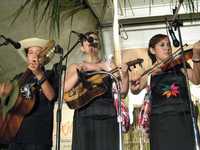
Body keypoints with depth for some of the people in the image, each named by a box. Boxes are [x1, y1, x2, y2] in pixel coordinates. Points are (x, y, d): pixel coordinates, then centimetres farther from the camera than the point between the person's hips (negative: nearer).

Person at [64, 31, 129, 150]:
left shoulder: (109, 66, 11)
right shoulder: (75, 67, 12)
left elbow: (122, 93, 5)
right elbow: (65, 88, -5)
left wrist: (125, 75, -11)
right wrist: (81, 70, -12)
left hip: (107, 115, 1)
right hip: (84, 116, 0)